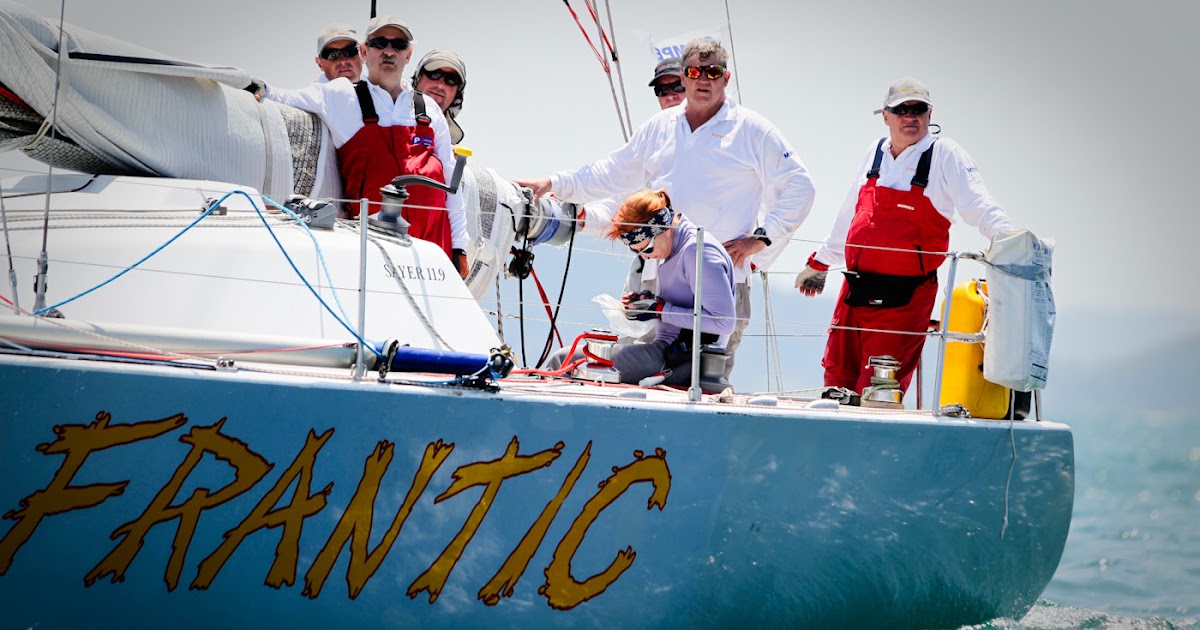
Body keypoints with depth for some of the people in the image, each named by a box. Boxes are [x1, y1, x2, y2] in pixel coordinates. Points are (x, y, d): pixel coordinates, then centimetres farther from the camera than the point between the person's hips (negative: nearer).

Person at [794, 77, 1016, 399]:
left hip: (904, 298, -6)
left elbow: (979, 207, -12)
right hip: (855, 289, 6)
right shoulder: (876, 152, 14)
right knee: (838, 381, 9)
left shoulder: (945, 155, -4)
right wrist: (819, 264, 34)